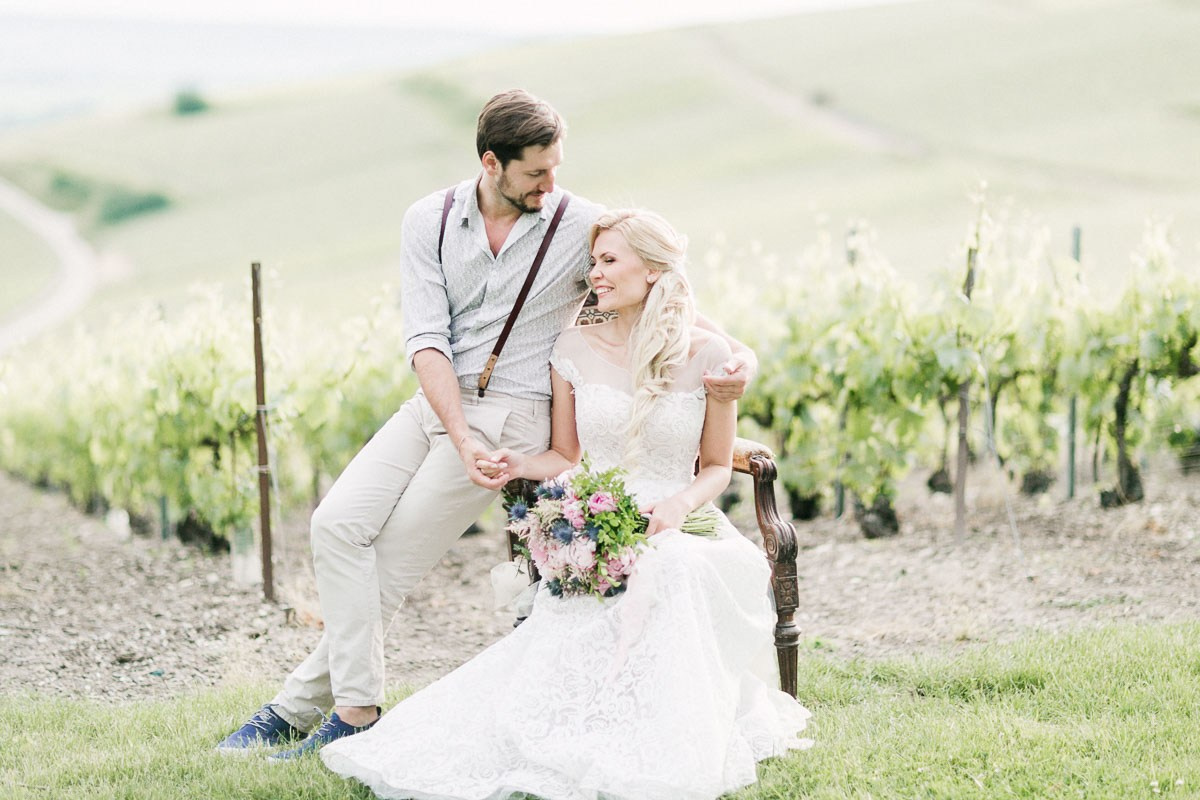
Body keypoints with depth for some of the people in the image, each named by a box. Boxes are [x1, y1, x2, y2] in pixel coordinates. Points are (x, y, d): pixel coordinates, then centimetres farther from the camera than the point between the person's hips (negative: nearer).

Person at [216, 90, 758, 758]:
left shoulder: (583, 227, -5)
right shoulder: (431, 221, 1)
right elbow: (427, 340, -7)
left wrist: (738, 353, -20)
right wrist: (461, 441, -20)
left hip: (511, 414, -4)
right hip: (434, 402, 4)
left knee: (394, 559, -9)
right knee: (339, 523, -12)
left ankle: (300, 707, -1)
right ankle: (356, 709, -7)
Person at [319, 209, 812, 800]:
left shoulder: (707, 357, 2)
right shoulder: (576, 351, 8)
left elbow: (716, 466, 9)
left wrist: (680, 504, -12)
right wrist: (518, 465, -5)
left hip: (677, 529, -1)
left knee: (671, 568, -38)